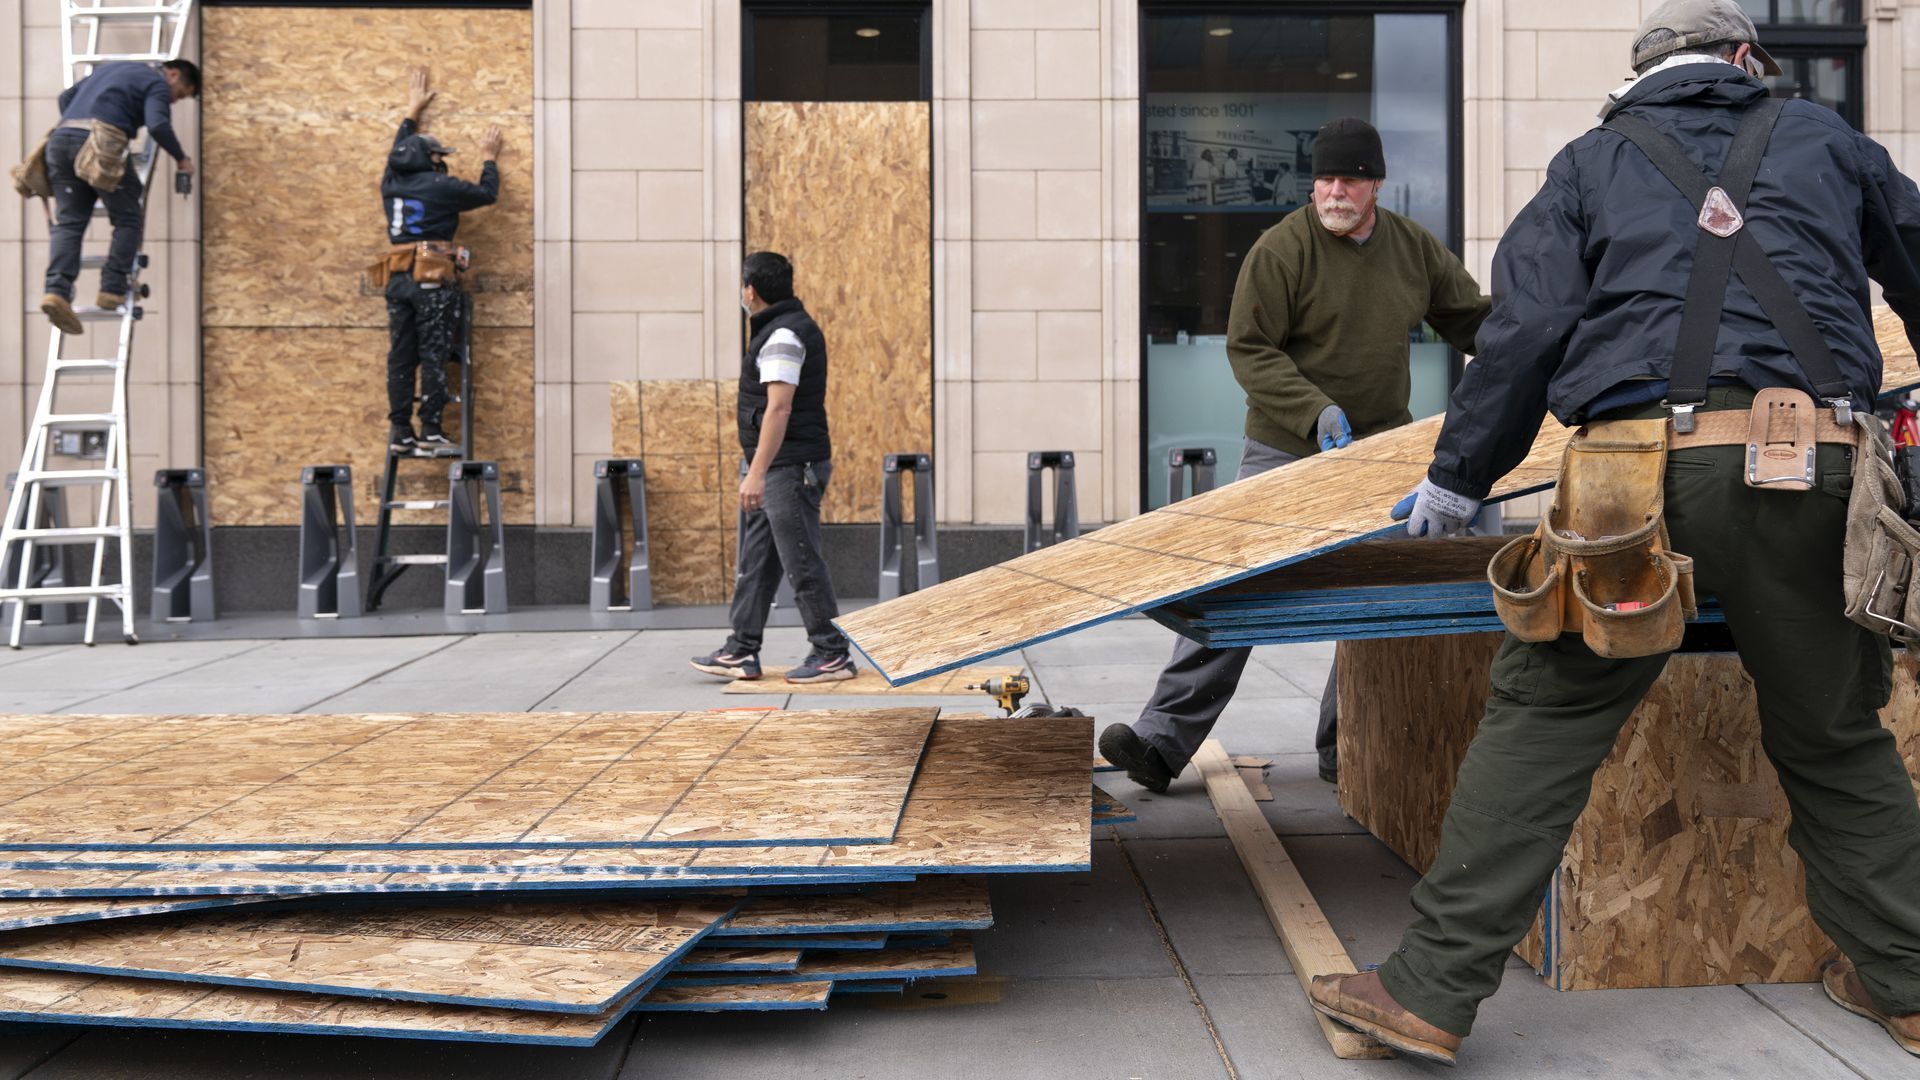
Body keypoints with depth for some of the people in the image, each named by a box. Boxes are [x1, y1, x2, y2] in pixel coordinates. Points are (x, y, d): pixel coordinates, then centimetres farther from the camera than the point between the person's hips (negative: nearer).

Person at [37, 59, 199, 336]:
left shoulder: (112, 68, 33)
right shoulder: (157, 84, 8)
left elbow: (66, 97, 33)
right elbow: (158, 125, -10)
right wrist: (180, 157, 4)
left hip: (61, 139, 7)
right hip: (100, 144, -7)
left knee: (67, 223, 1)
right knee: (128, 220, 8)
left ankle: (57, 290, -16)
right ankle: (112, 289, -1)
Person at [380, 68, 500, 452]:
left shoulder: (392, 185, 13)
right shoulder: (442, 187, -4)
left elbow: (399, 151, 33)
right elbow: (487, 193, 11)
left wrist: (413, 111, 46)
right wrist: (488, 159, 28)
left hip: (398, 280, 6)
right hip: (433, 280, -6)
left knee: (400, 357, 6)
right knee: (433, 356, -5)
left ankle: (399, 431, 6)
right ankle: (430, 431, -7)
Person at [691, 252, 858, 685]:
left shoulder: (782, 336, -16)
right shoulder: (796, 326, 17)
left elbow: (779, 409, -23)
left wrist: (756, 472, -26)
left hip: (789, 467, -11)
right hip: (783, 469, 11)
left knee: (802, 564, -5)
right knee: (754, 560, 12)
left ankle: (832, 655, 3)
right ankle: (741, 652, 16)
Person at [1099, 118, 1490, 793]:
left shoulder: (1413, 248, 6)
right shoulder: (1283, 248, -10)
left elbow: (1473, 320, 19)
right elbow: (1248, 349, -12)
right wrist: (1315, 409, -22)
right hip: (1283, 451, -4)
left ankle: (1345, 751, 18)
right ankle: (1163, 742, -7)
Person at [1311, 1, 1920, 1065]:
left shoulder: (1592, 161, 17)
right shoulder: (1822, 137, 24)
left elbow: (1523, 330, 7)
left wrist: (1457, 476, 13)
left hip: (1641, 472, -2)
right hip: (1807, 472, 2)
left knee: (1540, 720, 0)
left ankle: (1432, 989, -2)